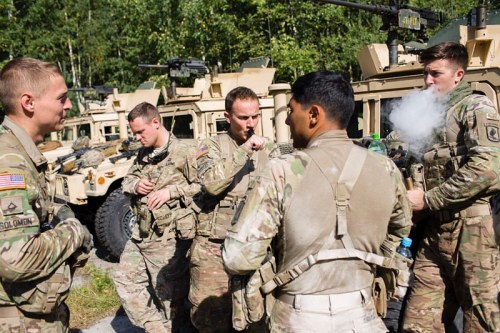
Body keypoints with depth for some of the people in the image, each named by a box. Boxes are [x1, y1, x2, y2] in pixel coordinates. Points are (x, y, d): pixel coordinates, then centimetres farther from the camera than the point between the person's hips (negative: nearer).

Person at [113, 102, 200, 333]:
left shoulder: (185, 152, -12)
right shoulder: (143, 154, 10)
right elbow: (127, 179, 19)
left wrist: (172, 191, -23)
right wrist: (135, 185, -4)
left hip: (168, 239, -8)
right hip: (141, 235, 8)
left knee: (168, 296, 4)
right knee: (124, 279, 15)